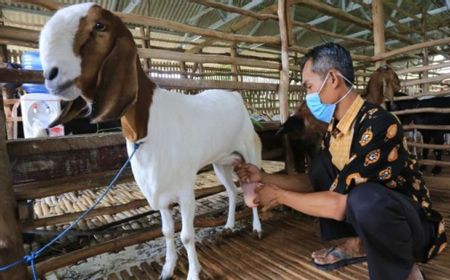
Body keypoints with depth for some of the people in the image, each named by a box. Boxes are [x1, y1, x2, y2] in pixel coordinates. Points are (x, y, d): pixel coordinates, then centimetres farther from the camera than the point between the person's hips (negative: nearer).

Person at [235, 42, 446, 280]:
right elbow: (315, 181, 4)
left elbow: (340, 205, -31)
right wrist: (264, 178, -3)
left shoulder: (379, 125, -28)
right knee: (320, 164, -3)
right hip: (369, 214, 8)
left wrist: (281, 196, -19)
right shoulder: (334, 126, -2)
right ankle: (358, 244, 7)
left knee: (364, 198, -38)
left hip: (415, 224, -8)